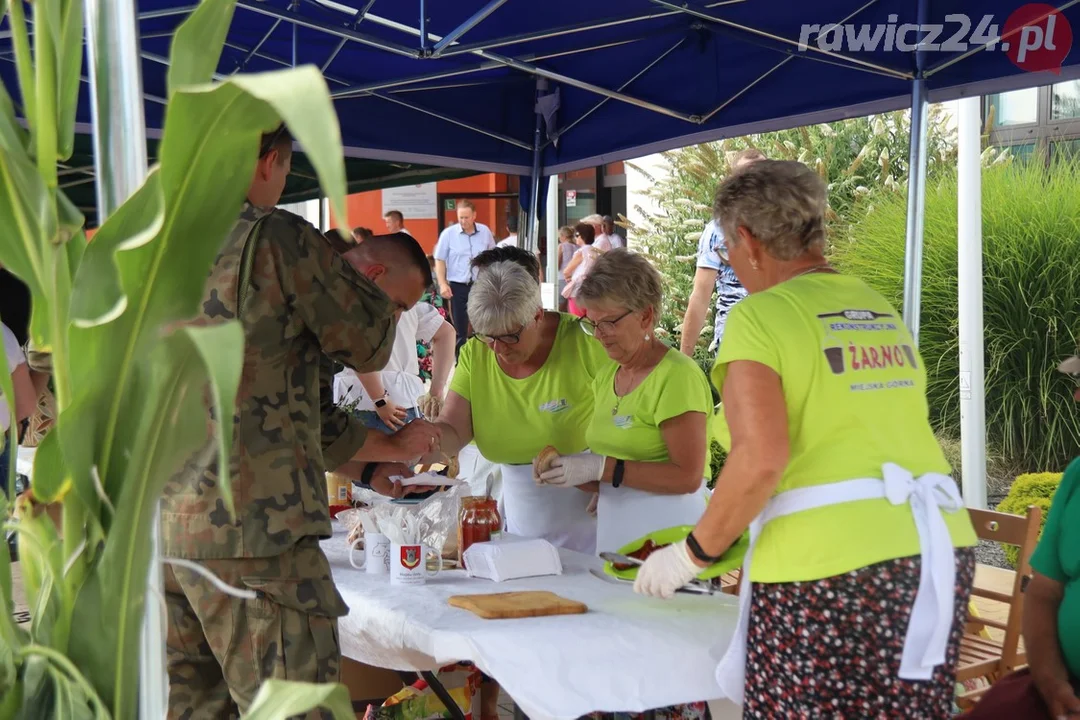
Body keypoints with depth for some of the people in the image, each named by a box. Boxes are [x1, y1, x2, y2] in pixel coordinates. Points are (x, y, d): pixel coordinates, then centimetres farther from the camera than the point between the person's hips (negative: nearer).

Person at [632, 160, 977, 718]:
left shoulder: (760, 316, -6)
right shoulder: (884, 313, 14)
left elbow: (760, 459, -17)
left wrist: (692, 554, -4)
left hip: (829, 566, -7)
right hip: (938, 552, 7)